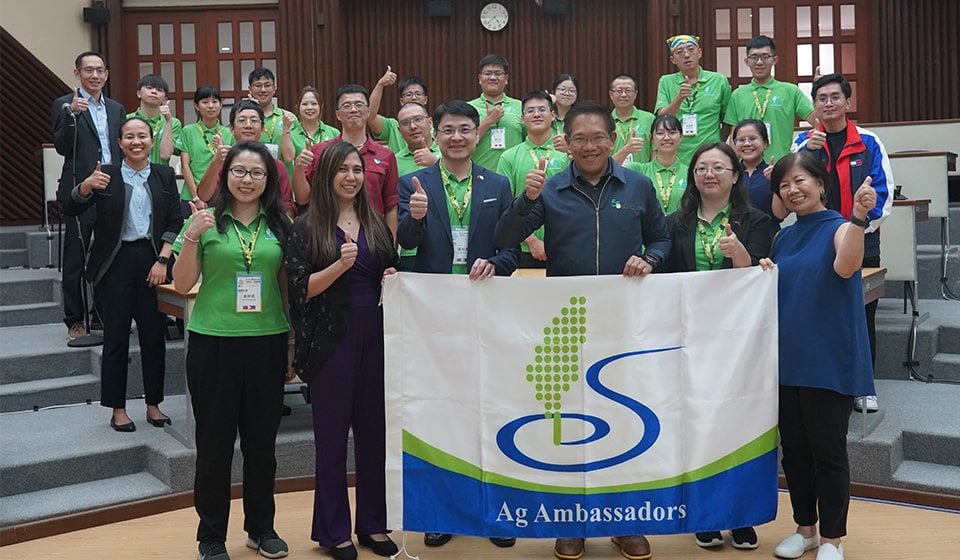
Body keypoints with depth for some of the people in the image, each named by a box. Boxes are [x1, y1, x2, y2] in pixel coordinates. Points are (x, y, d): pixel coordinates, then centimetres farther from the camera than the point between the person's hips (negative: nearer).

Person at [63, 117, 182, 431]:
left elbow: (175, 221, 3)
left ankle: (153, 405, 18)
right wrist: (86, 185, -21)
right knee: (116, 337, 3)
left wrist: (163, 260, -7)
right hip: (117, 262, -1)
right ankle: (117, 409, 13)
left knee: (154, 335, 6)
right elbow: (72, 210, -2)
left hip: (153, 261, 1)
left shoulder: (164, 176, 8)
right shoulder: (106, 175, 4)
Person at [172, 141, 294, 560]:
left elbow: (287, 288, 11)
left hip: (267, 344, 2)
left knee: (262, 442, 12)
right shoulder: (207, 220, 0)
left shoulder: (279, 225, 6)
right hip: (213, 343, -2)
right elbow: (182, 285, 0)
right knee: (215, 443, 7)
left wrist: (293, 345, 9)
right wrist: (191, 238, -15)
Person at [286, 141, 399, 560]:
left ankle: (373, 524, 23)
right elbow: (301, 288, -9)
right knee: (332, 434, 4)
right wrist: (339, 265, -22)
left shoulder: (376, 223, 11)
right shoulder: (307, 227, -2)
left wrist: (394, 278, -2)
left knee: (374, 430, 9)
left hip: (376, 336, 4)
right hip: (331, 340, -4)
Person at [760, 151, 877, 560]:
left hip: (829, 361, -6)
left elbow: (846, 266, -29)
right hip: (787, 360, 6)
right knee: (794, 449, 14)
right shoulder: (783, 238, 11)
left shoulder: (838, 227, -6)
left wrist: (859, 215, -41)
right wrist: (763, 274, -1)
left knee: (828, 451, 3)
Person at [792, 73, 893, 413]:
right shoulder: (803, 142, 6)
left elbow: (884, 192, -1)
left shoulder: (869, 143, 3)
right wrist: (808, 151, -19)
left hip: (862, 244, 0)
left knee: (862, 316, 7)